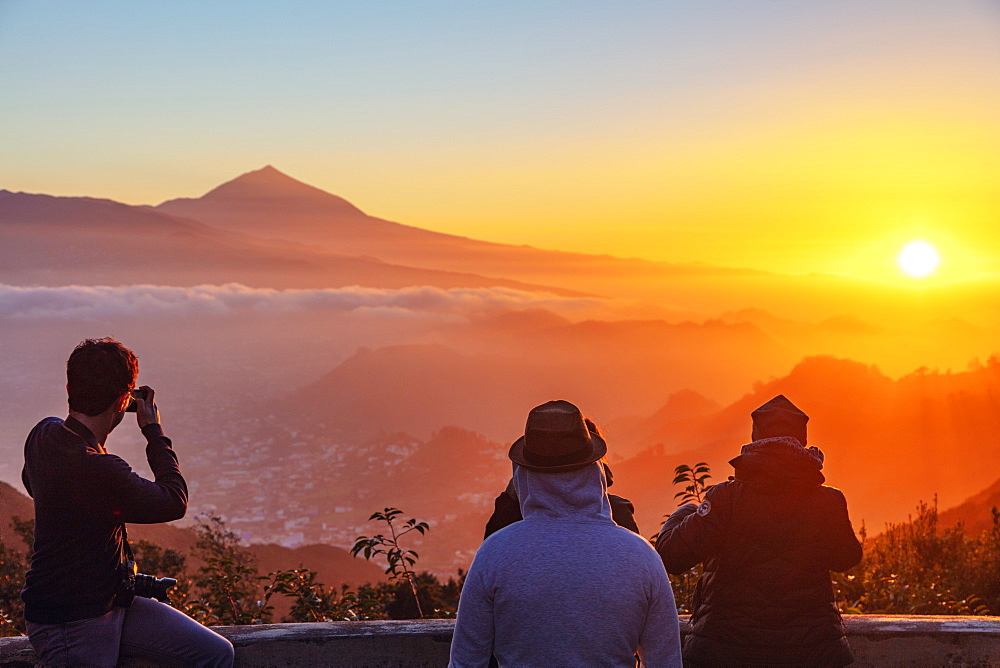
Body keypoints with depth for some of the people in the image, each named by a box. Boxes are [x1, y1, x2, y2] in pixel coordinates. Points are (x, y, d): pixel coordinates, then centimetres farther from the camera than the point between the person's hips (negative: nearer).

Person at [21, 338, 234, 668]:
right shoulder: (98, 470, -29)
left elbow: (31, 483, 25)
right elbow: (175, 501, -13)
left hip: (113, 601, 9)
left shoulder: (44, 433, 0)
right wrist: (153, 430, -3)